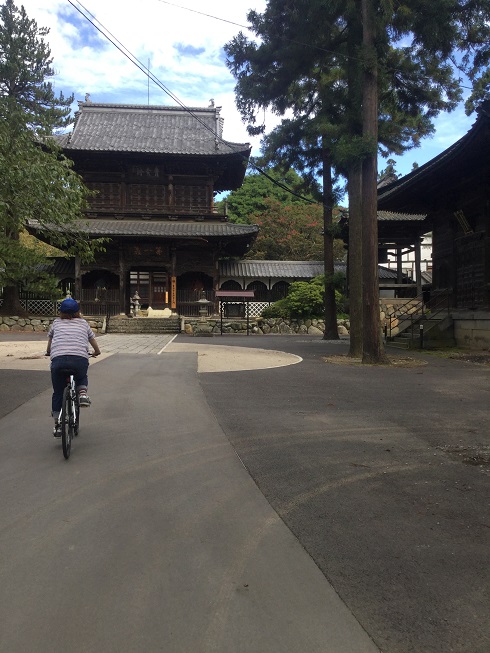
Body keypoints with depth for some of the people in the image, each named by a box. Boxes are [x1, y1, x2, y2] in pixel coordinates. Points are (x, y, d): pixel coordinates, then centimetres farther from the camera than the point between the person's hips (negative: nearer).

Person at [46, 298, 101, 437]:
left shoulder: (56, 323, 22)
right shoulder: (83, 323, 21)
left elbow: (50, 342, 34)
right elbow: (93, 341, 31)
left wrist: (49, 352, 55)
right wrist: (96, 352, 51)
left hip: (58, 359, 0)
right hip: (80, 359, 0)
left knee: (58, 392, 16)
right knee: (82, 378, 32)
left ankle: (57, 424, 15)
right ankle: (82, 393, 1)